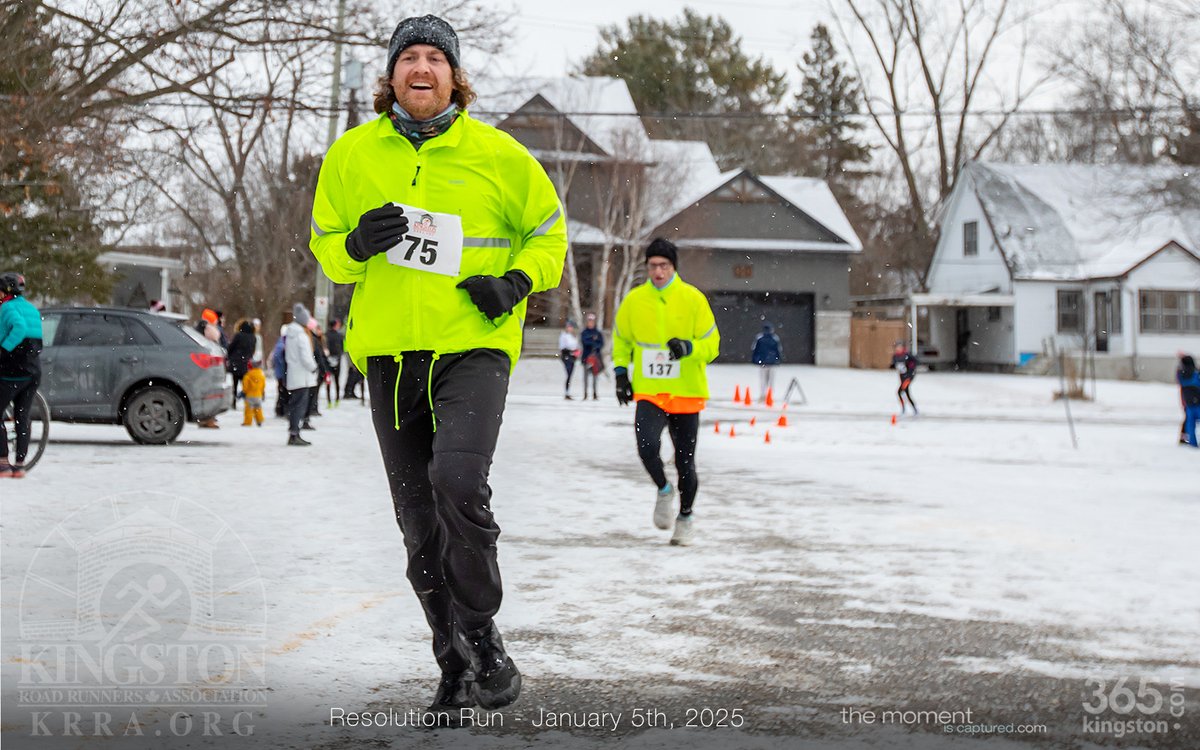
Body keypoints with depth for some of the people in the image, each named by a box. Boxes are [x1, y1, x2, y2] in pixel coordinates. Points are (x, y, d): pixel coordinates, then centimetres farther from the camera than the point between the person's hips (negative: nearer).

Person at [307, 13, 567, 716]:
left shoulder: (498, 154, 1)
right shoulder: (353, 155, 7)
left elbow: (548, 230, 12)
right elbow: (325, 243, 15)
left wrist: (517, 281, -6)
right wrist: (356, 244, -8)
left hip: (474, 346, -3)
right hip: (390, 351, 3)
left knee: (459, 482, -24)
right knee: (420, 521, 6)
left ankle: (482, 636, -6)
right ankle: (457, 665, 19)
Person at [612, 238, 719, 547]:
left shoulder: (693, 298, -6)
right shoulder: (634, 300, 0)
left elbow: (711, 345, -4)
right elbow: (621, 340, 17)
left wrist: (689, 347, -23)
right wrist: (621, 372, 5)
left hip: (686, 393, -1)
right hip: (649, 393, 1)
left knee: (685, 462, 6)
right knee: (647, 445, -23)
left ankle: (685, 517, 30)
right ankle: (663, 490, 7)